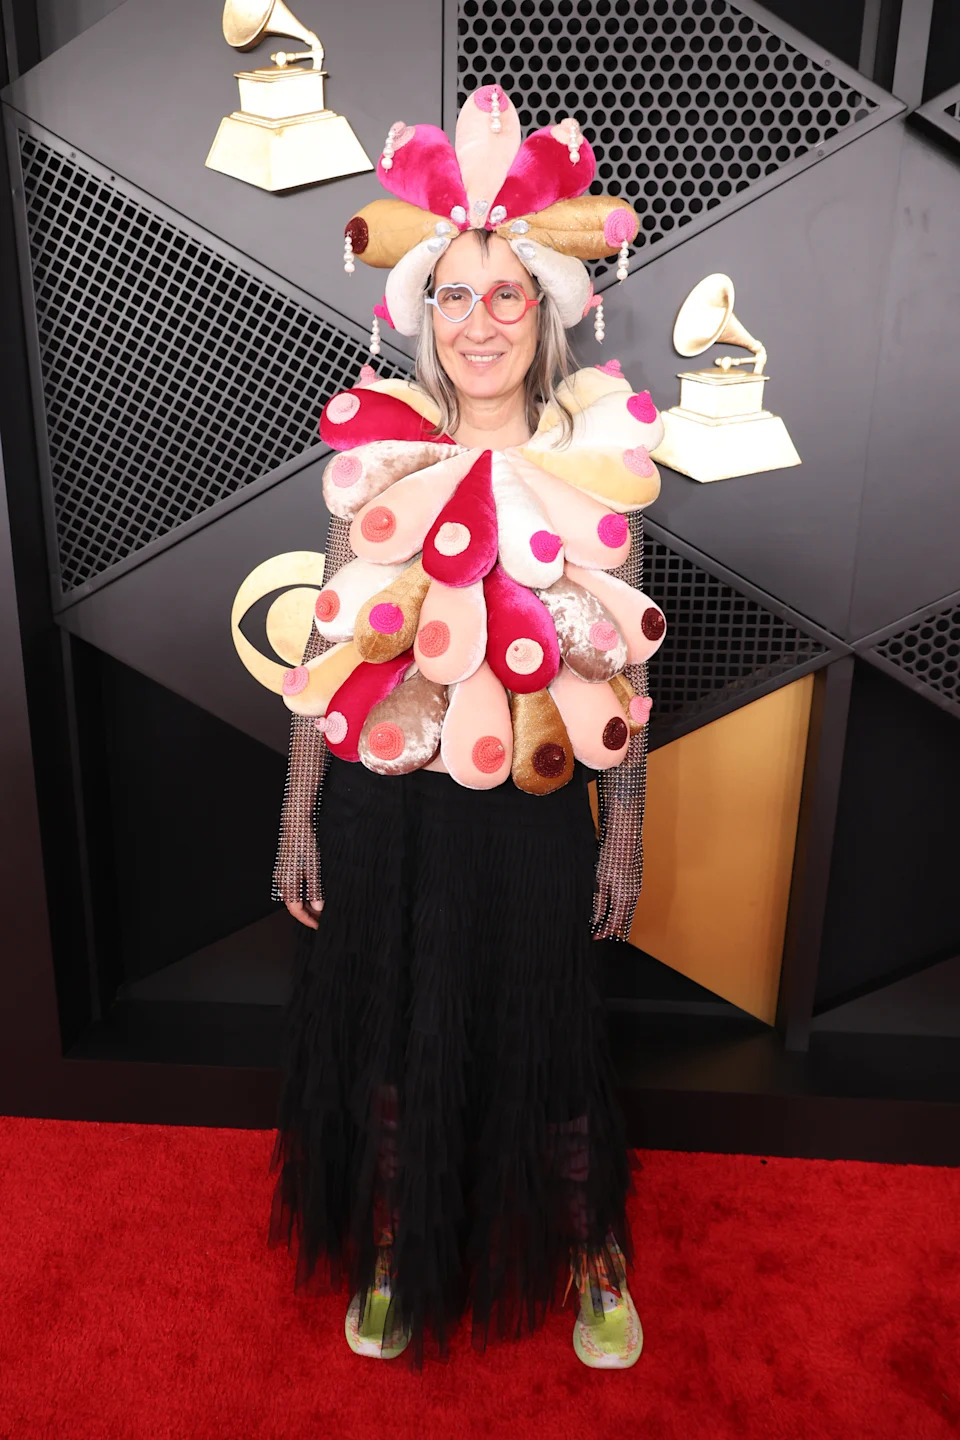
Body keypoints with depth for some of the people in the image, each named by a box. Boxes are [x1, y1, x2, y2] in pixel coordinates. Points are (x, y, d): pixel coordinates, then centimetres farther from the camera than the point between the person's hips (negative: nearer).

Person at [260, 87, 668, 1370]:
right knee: (384, 1031, 17)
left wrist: (625, 833, 0)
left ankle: (592, 1258, 44)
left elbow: (623, 664, 0)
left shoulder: (600, 456, -4)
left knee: (547, 1035, 14)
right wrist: (299, 818, 2)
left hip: (535, 806, -1)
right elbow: (329, 647, 1)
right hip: (383, 799, 2)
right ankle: (393, 1252, 45)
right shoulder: (374, 451, -2)